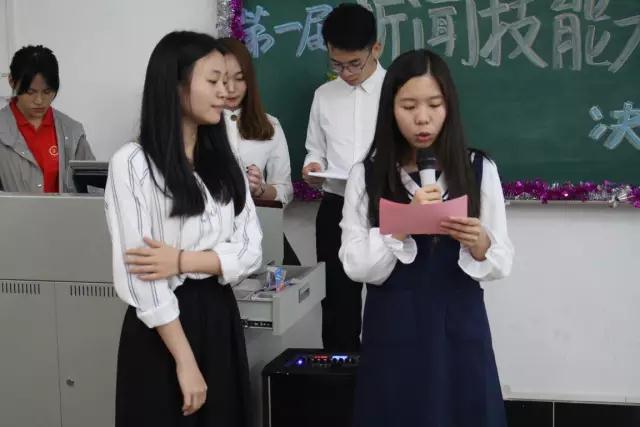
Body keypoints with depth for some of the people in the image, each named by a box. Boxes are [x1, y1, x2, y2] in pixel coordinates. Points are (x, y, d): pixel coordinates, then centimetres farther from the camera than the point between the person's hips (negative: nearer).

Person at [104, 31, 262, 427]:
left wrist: (183, 260, -16)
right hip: (164, 329, -6)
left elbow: (251, 250, 1)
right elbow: (139, 276, -16)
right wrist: (185, 361, -16)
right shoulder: (133, 163, -13)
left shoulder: (223, 159, 7)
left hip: (221, 316, 6)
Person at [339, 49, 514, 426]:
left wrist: (479, 245, -21)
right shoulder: (367, 175, -2)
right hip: (393, 328, 0)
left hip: (458, 326, 1)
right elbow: (355, 265, -7)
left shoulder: (480, 169, -1)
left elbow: (502, 263, -1)